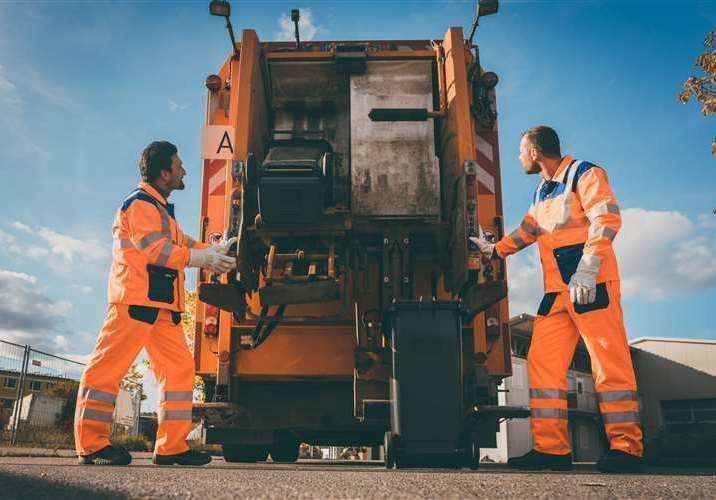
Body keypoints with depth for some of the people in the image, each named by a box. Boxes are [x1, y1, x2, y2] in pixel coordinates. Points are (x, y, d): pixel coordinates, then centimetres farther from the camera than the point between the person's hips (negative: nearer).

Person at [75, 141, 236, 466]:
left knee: (179, 367, 4)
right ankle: (92, 444, -1)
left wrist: (216, 250, 9)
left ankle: (171, 446, 4)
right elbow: (156, 249, -15)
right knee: (111, 365, -6)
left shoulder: (160, 209, 27)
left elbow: (182, 244, 22)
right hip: (136, 299, -10)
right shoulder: (140, 203, -5)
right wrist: (205, 259, -11)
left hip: (162, 304, 10)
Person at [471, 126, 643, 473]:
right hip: (556, 289, 8)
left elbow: (606, 218, -15)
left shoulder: (584, 174, -2)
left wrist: (586, 269, -24)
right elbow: (527, 231, 36)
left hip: (592, 284, -8)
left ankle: (626, 447, 0)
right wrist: (494, 249, 40)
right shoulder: (541, 193, 23)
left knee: (609, 361, -8)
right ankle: (551, 448, 1)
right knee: (542, 361, 0)